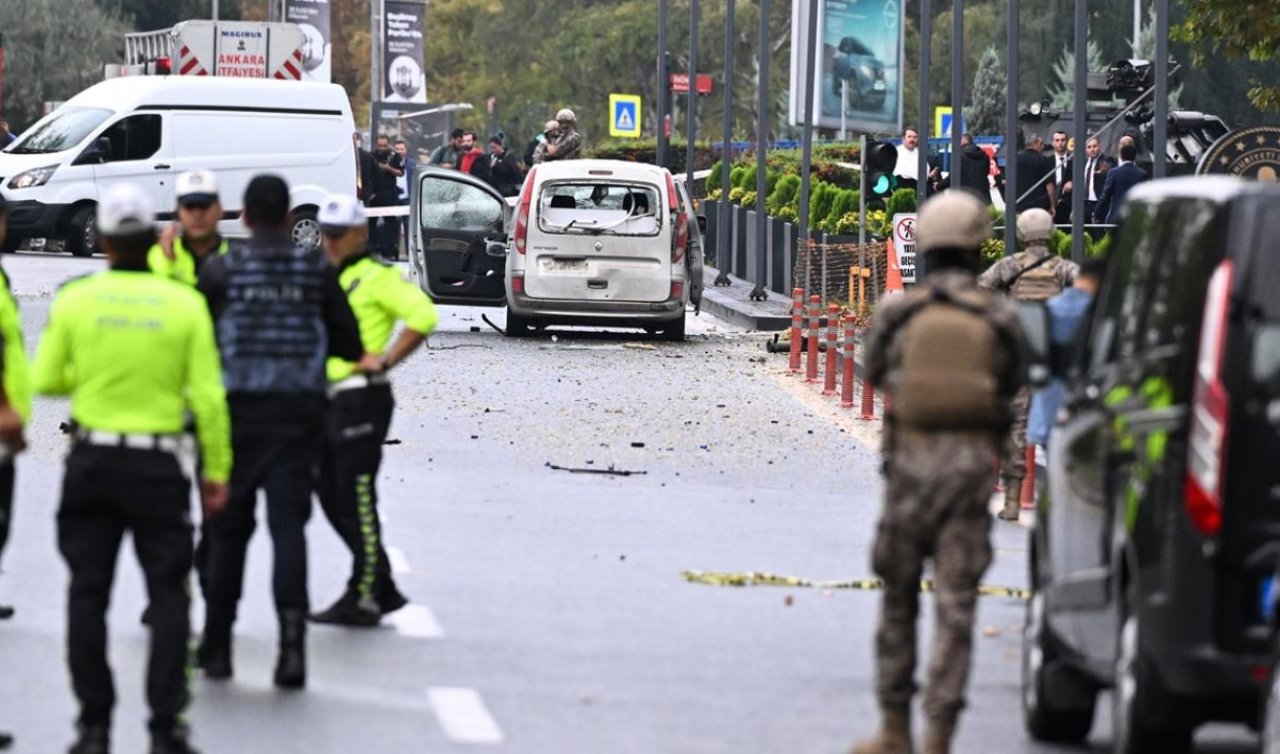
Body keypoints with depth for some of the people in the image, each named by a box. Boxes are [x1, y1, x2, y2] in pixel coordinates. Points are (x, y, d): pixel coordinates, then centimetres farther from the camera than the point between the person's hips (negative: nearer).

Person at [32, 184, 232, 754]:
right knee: (168, 594, 6)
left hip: (91, 462, 1)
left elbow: (46, 381, 2)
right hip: (159, 464, -1)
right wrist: (217, 471, 1)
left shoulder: (75, 301, -4)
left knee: (88, 593, 8)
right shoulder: (184, 303, -6)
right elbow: (207, 396, -7)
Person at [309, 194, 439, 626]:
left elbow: (423, 316, -19)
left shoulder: (376, 278, -8)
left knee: (356, 501, -7)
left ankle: (363, 598, -2)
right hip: (327, 400, 9)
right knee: (332, 500, 11)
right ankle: (384, 590, 19)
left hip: (361, 398, -9)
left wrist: (384, 361, -19)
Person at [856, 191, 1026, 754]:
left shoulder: (898, 315, -3)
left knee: (898, 597, 14)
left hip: (911, 459, 0)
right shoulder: (1000, 319, -4)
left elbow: (874, 371, 12)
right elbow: (1013, 384, 9)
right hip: (972, 463, 0)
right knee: (956, 602, 2)